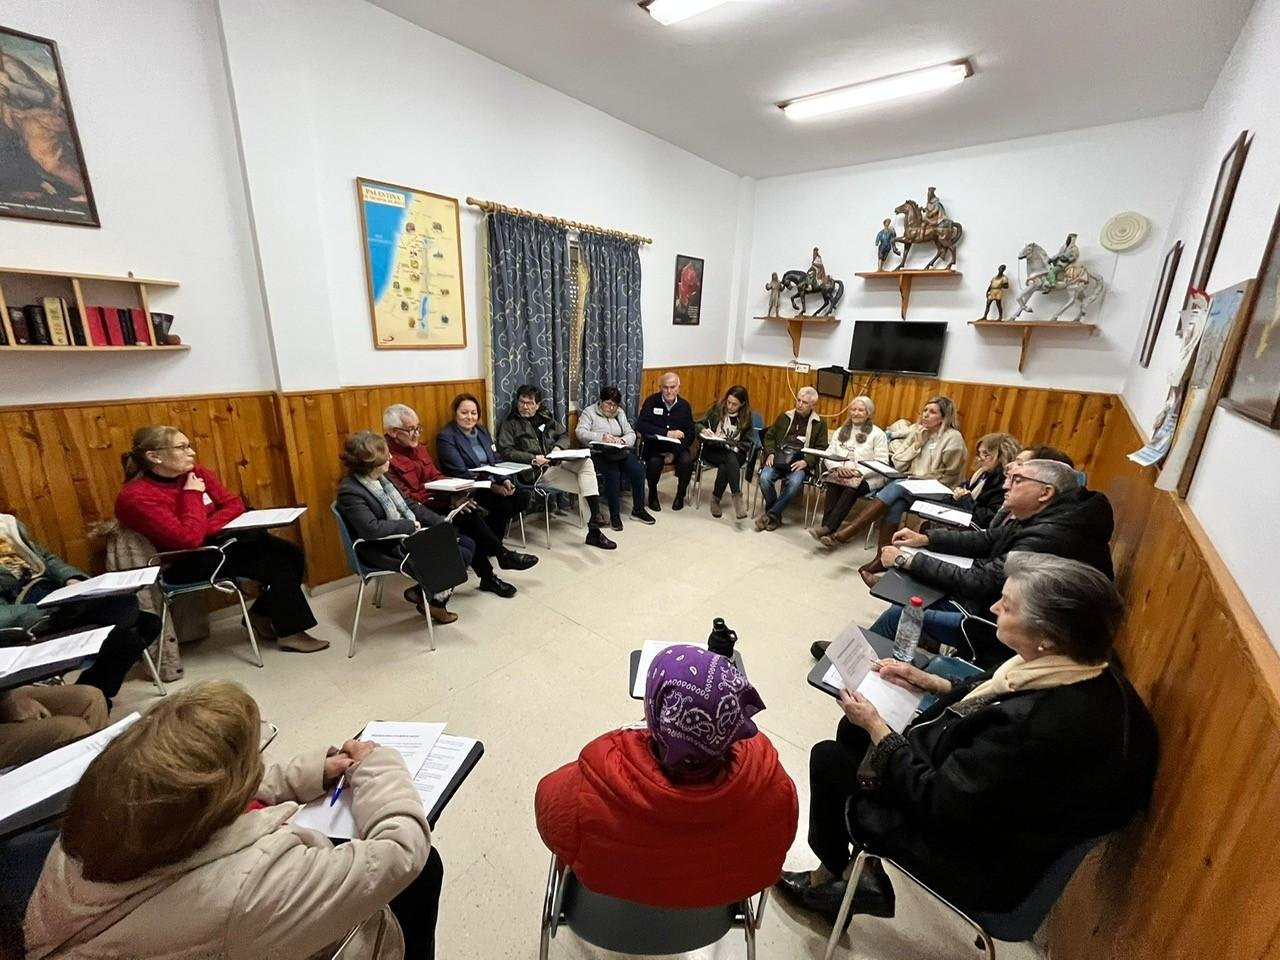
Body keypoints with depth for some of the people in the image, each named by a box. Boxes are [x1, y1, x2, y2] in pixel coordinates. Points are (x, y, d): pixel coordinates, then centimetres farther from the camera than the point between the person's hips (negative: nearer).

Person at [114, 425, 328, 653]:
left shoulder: (195, 472, -1)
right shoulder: (136, 496, -21)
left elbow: (234, 504, 1)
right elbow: (189, 539, -28)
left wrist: (206, 529, -16)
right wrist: (192, 495, -19)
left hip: (217, 541, 7)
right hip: (187, 562, -7)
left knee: (288, 554, -12)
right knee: (277, 563, -21)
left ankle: (264, 614, 9)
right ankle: (289, 631, -6)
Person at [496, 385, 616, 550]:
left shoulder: (545, 417, 18)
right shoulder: (510, 423, 3)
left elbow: (564, 435, 21)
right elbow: (505, 451, -8)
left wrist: (559, 447, -3)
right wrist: (532, 458, -20)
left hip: (557, 461, 5)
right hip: (536, 470, -5)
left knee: (586, 462, -26)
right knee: (586, 486, -21)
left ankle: (595, 518, -26)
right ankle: (594, 531, -10)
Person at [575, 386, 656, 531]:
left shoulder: (620, 413, 18)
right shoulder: (588, 413, 3)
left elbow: (631, 434, 12)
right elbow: (581, 433, -12)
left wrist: (622, 440, -12)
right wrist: (601, 437, -28)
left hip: (620, 452, 5)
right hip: (598, 454, -4)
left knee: (638, 470, -20)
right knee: (613, 474, -32)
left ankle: (638, 509, -5)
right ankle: (614, 514, -19)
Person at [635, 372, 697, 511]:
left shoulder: (684, 405, 2)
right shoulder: (651, 401, -5)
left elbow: (690, 433, 0)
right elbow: (640, 425, -17)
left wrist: (674, 452, -15)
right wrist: (667, 433, -25)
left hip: (677, 447, 2)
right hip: (654, 445, -2)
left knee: (687, 461, -27)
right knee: (654, 461, -32)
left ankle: (680, 495, 2)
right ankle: (653, 495, -2)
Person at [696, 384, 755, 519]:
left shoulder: (747, 418, 3)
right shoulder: (717, 409, 2)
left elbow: (747, 444, 2)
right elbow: (698, 424, 9)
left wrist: (732, 445, -17)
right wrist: (703, 429, -14)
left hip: (735, 453, 1)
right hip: (712, 450, -1)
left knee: (725, 466, -36)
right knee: (730, 459, -35)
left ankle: (716, 498, -23)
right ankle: (736, 496, -37)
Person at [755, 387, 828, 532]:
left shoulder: (819, 423, 10)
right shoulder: (785, 416, 18)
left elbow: (821, 448, 5)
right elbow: (769, 436, 19)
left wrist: (806, 462, -12)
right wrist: (770, 453, 0)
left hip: (799, 463, -2)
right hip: (778, 459, 2)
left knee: (794, 482, -34)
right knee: (764, 478, -28)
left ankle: (771, 515, -19)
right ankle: (776, 516, -7)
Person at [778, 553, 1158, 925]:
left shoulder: (1041, 726, -40)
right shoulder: (1086, 669, -14)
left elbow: (938, 803, -28)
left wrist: (875, 727, -18)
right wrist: (932, 683, 1)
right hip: (988, 802, 8)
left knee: (828, 759, 4)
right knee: (851, 731, 14)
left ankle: (835, 870, 33)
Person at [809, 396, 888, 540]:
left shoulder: (877, 434, 4)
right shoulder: (841, 431, 18)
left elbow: (882, 462, -5)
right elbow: (828, 454, 10)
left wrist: (859, 471, -20)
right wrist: (838, 467, -12)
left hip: (867, 478, -3)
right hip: (840, 474, 3)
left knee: (851, 487, -35)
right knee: (832, 483, -32)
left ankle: (827, 528, -43)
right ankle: (828, 527, -39)